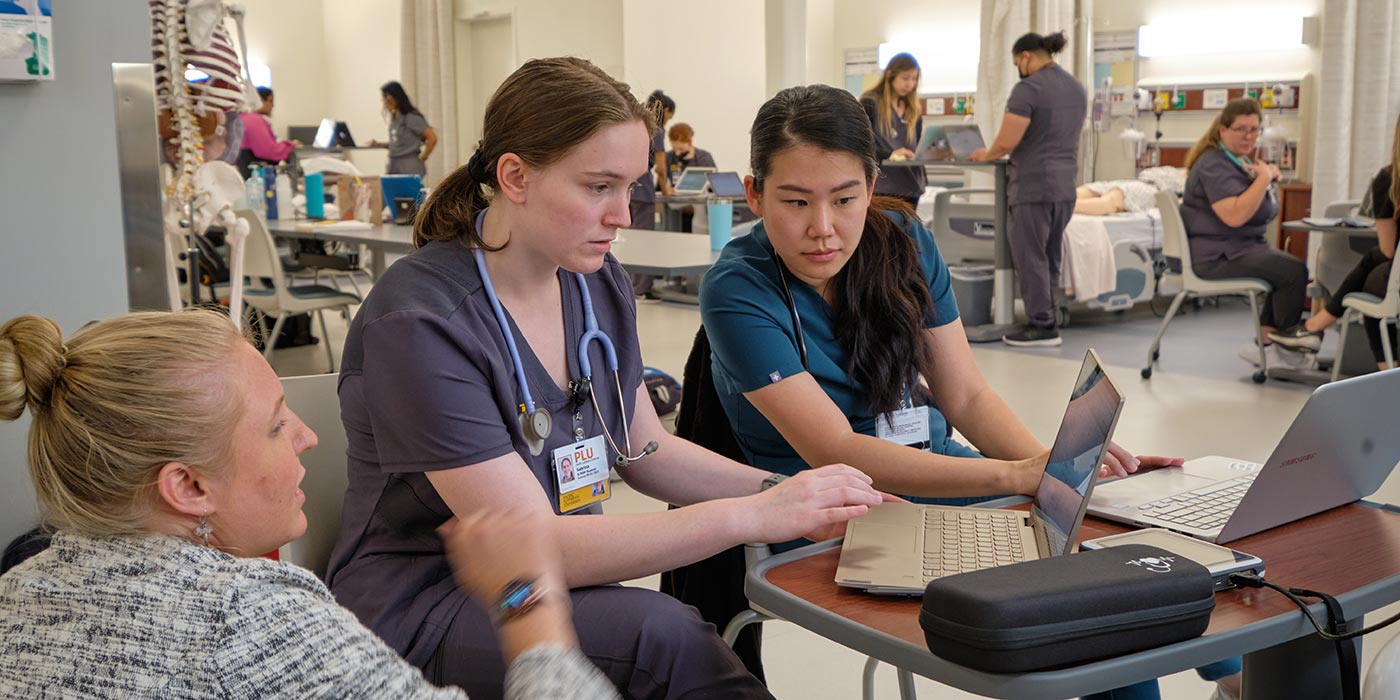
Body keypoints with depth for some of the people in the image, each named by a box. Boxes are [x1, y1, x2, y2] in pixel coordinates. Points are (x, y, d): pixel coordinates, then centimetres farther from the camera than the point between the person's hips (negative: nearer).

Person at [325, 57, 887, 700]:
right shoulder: (418, 322, -21)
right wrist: (750, 517, -28)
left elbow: (646, 452, 14)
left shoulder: (598, 284, 3)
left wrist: (787, 492, -2)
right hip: (422, 615, -6)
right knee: (662, 632, -32)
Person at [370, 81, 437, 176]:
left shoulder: (412, 118, -11)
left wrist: (422, 158, -7)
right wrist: (379, 144, 10)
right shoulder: (393, 117, 13)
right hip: (394, 167, 7)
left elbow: (432, 138, -15)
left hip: (410, 169, -7)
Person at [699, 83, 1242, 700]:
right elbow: (834, 452, -24)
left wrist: (1052, 462, -18)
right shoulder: (736, 291, -17)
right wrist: (1017, 475, -31)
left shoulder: (902, 241, -1)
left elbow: (966, 395, 2)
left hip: (934, 469, 5)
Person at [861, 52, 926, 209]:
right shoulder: (870, 103, -2)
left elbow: (918, 146, 18)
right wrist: (889, 154, -23)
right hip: (881, 187, -6)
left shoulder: (914, 108, 16)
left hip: (910, 186, 6)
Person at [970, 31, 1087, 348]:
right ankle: (1046, 320, 17)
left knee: (1030, 257, 0)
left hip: (1033, 186, -8)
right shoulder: (1077, 88, 13)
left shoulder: (1028, 88, -13)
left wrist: (986, 155, 4)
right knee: (1050, 258, 13)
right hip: (1065, 185, 8)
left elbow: (1006, 143, -17)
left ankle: (1042, 326, 2)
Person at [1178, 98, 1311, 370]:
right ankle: (1286, 345, -1)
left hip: (1240, 247, 11)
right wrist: (1264, 177, -21)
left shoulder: (1240, 160, 16)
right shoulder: (1214, 165, -17)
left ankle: (1265, 342, 11)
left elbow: (1265, 209, 25)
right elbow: (1235, 215, -30)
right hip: (1217, 256, -11)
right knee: (1294, 271, -18)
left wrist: (1269, 175, 5)